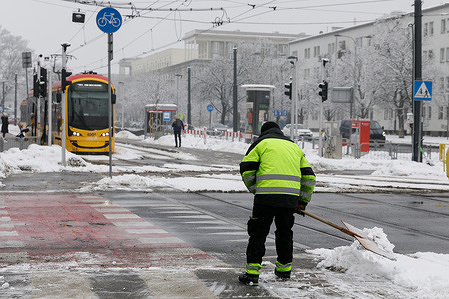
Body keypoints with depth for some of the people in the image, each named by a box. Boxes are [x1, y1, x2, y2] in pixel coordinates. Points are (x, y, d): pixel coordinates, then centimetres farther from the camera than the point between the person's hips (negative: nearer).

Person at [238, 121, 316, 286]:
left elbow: (246, 169, 3)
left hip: (266, 196, -4)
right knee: (285, 232, 21)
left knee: (258, 233, 2)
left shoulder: (261, 143, 12)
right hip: (291, 196, 4)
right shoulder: (294, 147, 26)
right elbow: (308, 176, 23)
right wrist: (303, 202, 26)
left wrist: (255, 189, 17)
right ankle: (284, 269, 30)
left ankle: (252, 273, -3)